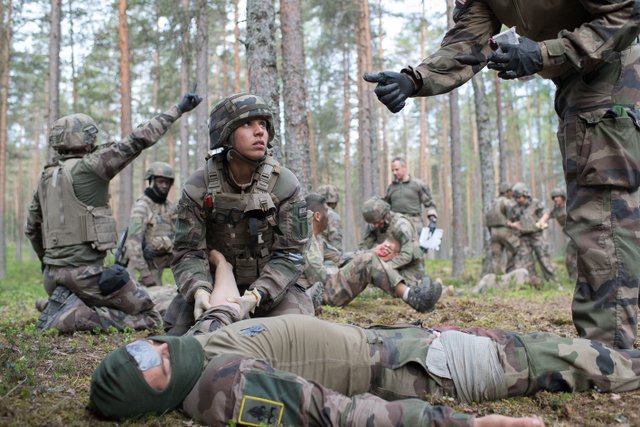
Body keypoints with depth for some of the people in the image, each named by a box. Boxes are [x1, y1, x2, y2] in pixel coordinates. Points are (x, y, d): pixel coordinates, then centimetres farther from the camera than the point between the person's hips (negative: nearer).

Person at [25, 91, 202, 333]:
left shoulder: (46, 176, 12)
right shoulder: (87, 167, -9)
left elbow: (31, 227, 21)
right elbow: (136, 142, -13)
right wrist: (177, 109, -9)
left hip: (52, 274, 8)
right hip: (84, 273, -8)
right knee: (149, 318, 0)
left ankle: (58, 308, 2)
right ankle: (72, 316, -15)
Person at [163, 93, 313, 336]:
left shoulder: (285, 184, -12)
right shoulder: (198, 187, -11)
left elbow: (288, 254, -13)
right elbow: (188, 252, -11)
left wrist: (257, 294, -29)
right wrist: (199, 290, -33)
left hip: (271, 284, 0)